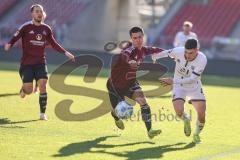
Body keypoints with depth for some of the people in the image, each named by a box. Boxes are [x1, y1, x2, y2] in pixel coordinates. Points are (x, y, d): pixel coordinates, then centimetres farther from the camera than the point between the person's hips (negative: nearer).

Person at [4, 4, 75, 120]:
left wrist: (65, 53, 11)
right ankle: (23, 89, 32)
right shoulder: (26, 27, -5)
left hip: (40, 63, 3)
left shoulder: (46, 29, 7)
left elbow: (53, 44, 18)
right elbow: (15, 38, -13)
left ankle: (42, 113, -3)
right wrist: (9, 45, -35)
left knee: (42, 86, -14)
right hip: (26, 64, -3)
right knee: (29, 91, -8)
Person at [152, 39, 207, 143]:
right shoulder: (178, 51, -25)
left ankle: (196, 134, 24)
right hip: (179, 87, 0)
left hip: (195, 87, 0)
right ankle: (186, 120, 19)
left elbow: (192, 79, -28)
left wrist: (173, 81, -33)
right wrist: (154, 57, 9)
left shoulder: (202, 59, -27)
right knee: (179, 112, -20)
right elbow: (165, 53, -1)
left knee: (201, 114, -8)